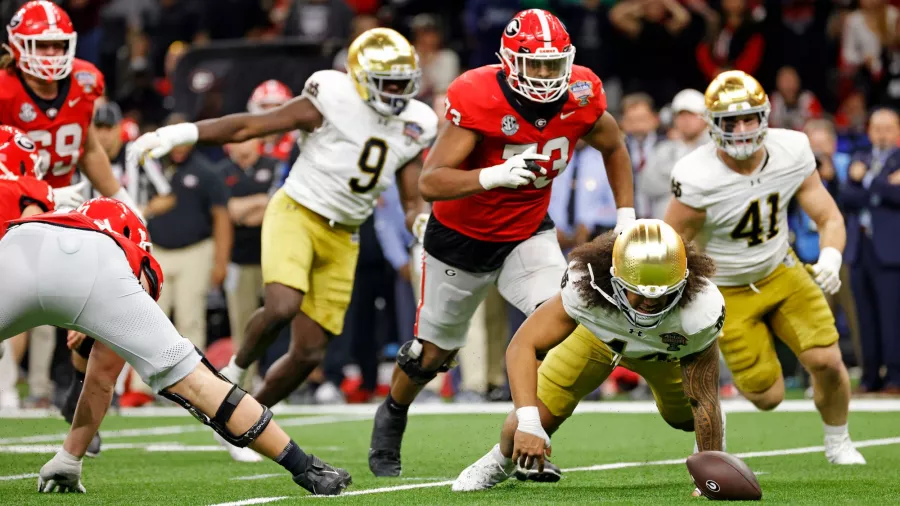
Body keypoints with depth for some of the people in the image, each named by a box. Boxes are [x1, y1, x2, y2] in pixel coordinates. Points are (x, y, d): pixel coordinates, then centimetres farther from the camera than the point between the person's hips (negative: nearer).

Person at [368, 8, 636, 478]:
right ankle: (391, 416, 46)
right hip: (461, 236, -3)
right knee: (435, 351, 13)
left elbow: (614, 148, 6)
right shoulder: (478, 100, -31)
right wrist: (495, 176, -49)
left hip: (528, 233, 3)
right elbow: (430, 182, -35)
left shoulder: (581, 98, -17)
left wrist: (626, 217, 1)